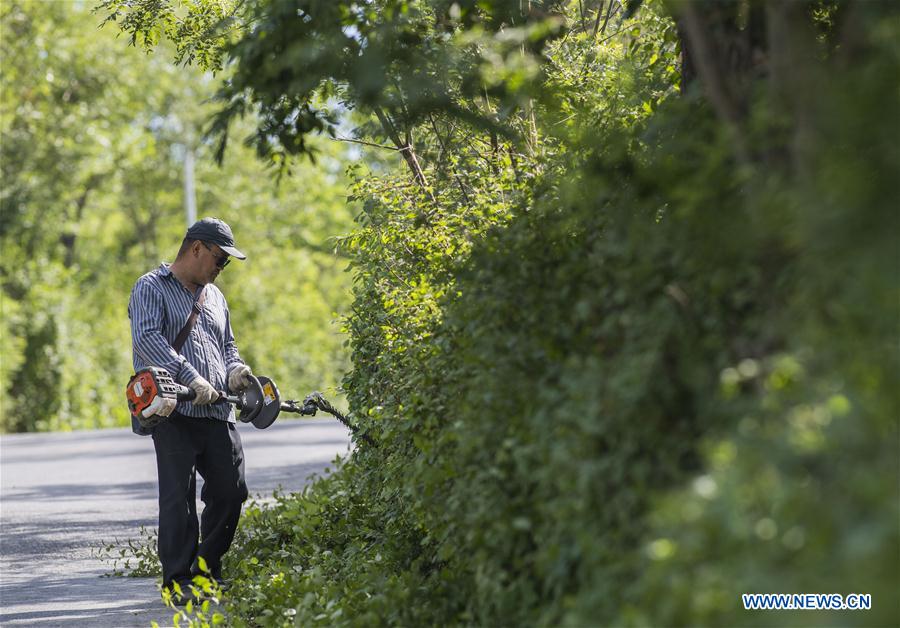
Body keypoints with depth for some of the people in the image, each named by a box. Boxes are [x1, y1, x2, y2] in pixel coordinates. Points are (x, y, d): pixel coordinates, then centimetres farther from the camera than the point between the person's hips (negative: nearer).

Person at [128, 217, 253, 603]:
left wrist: (234, 369, 7)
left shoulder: (214, 297, 24)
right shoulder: (151, 289, 0)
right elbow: (146, 339, -15)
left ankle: (208, 570, 18)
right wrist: (191, 378, -24)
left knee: (231, 491, 4)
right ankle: (178, 579, -3)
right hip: (175, 414, -7)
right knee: (179, 495, -7)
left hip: (218, 412, 7)